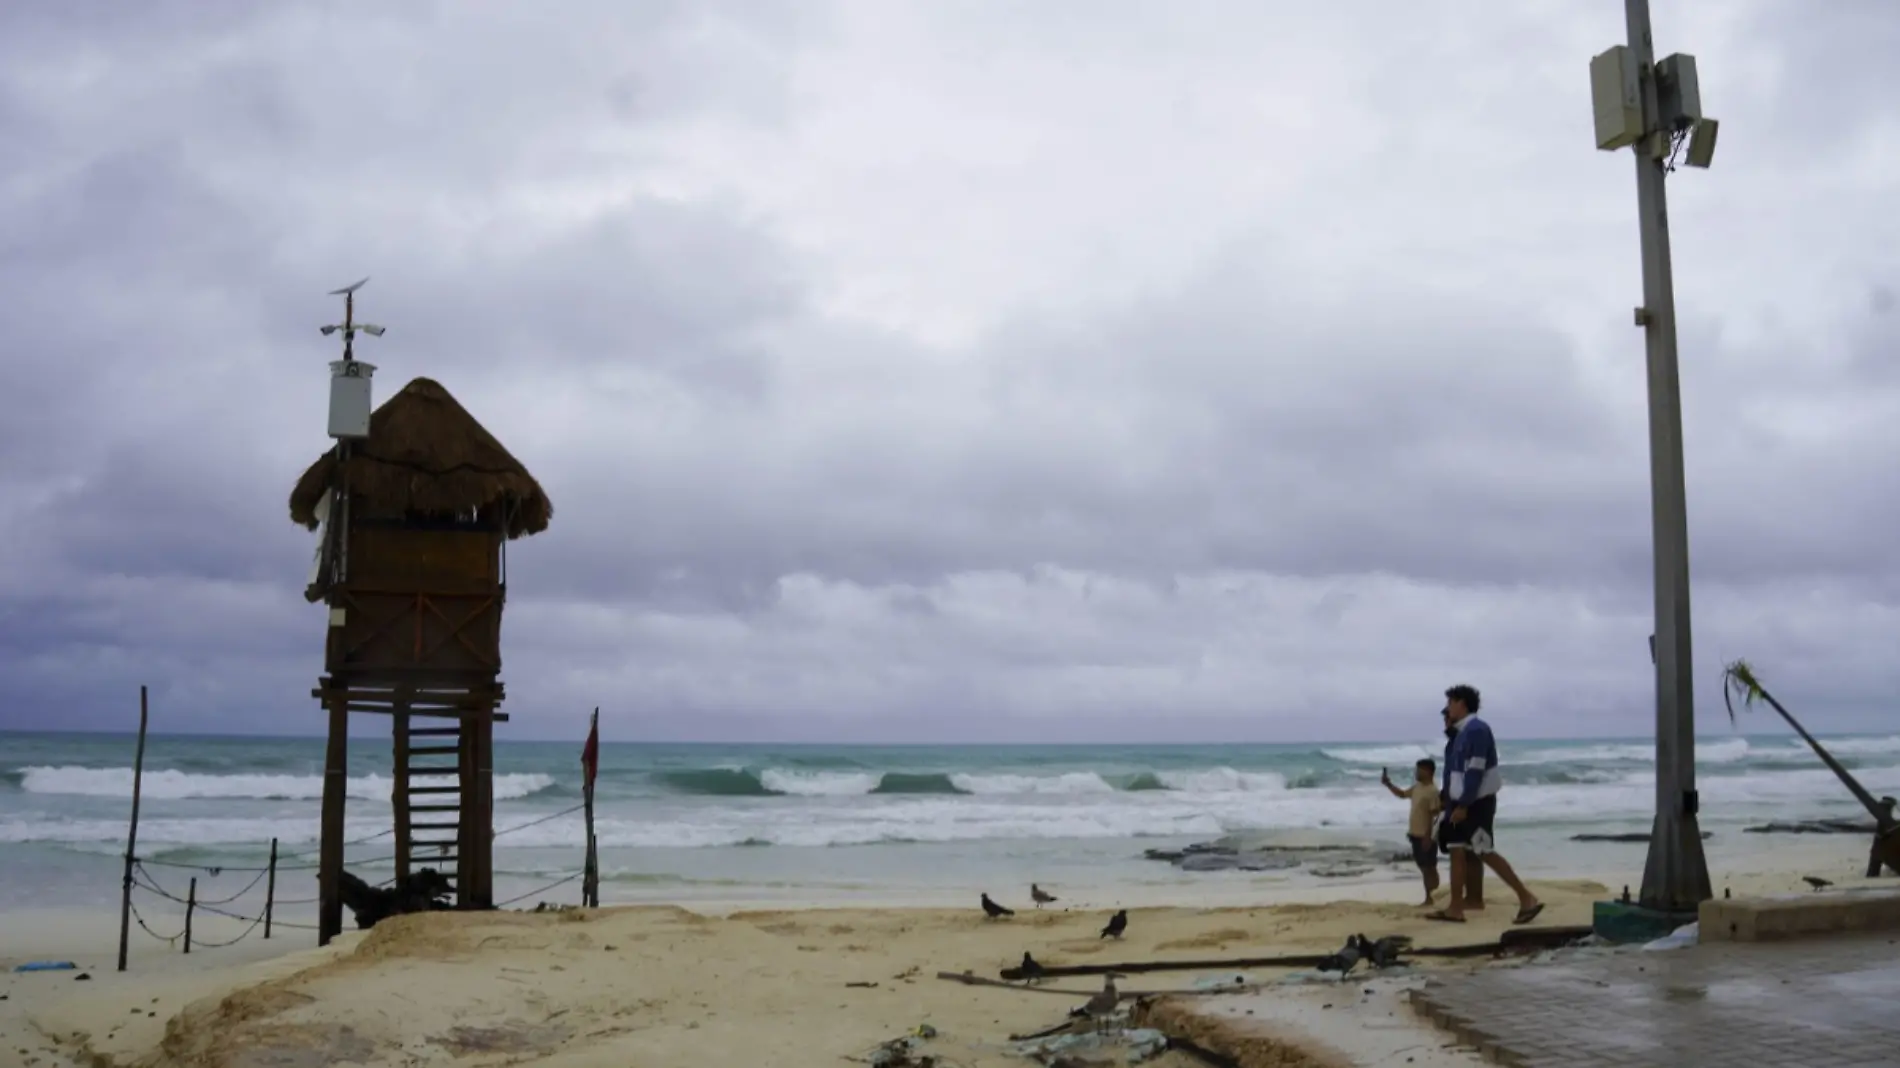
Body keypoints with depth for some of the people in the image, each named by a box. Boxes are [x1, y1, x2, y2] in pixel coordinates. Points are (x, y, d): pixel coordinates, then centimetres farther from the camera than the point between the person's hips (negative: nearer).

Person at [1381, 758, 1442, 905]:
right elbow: (1402, 794, 26)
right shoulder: (1416, 787, 10)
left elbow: (1434, 815, -19)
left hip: (1426, 836, -9)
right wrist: (1388, 784, 13)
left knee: (1429, 867, -1)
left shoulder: (1432, 791, -18)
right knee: (1424, 867, 15)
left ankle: (1431, 898, 4)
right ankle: (1429, 897, 24)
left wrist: (1428, 836, -21)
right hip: (1416, 834, 9)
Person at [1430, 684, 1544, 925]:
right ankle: (1455, 908, 7)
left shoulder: (1477, 729, -16)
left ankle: (1527, 898, -3)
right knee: (1457, 851, 6)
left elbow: (1475, 772, -21)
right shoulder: (1463, 732, 14)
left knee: (1485, 853, -8)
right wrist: (1452, 803, 18)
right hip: (1463, 803, 9)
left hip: (1477, 803, -9)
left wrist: (1463, 805, -23)